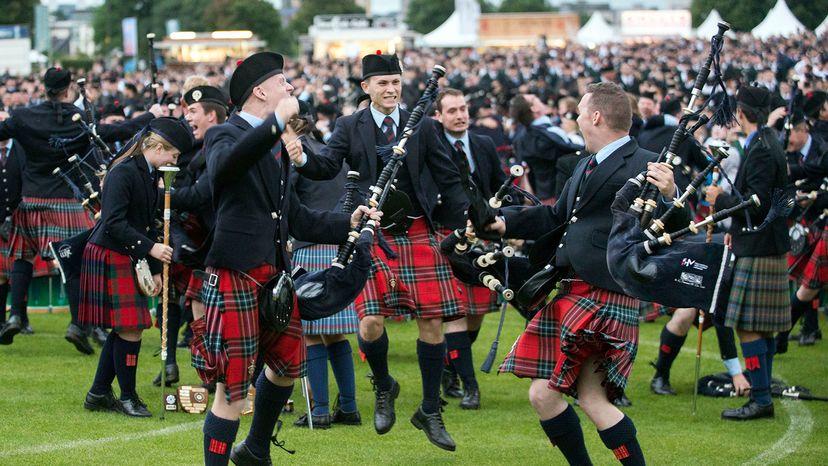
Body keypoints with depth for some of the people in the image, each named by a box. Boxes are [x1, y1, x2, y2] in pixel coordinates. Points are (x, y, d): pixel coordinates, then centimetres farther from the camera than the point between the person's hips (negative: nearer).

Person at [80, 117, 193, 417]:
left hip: (130, 260, 9)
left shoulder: (150, 175, 13)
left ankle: (99, 393, 18)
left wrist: (155, 269, 14)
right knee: (130, 329, -8)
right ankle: (128, 397, 3)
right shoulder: (124, 173, -16)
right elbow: (114, 223, -22)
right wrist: (149, 248, -25)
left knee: (124, 330, 10)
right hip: (110, 257, -9)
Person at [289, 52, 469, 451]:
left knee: (432, 323, 1)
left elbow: (448, 180, 8)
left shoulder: (422, 127, 5)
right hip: (373, 236, -1)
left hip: (418, 235, 1)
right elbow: (328, 166, -12)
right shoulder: (350, 127, 2)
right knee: (370, 321, -14)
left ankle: (430, 412, 15)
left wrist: (465, 228, 4)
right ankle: (383, 387, 17)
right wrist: (303, 160, -33)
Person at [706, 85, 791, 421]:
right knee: (763, 327, 13)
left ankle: (760, 399, -7)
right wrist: (737, 230, 19)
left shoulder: (761, 151, -18)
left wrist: (720, 199, -11)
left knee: (748, 327, -8)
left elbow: (757, 204, -24)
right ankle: (762, 397, 17)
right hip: (768, 248, 10)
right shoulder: (768, 145, 13)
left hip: (758, 251, -10)